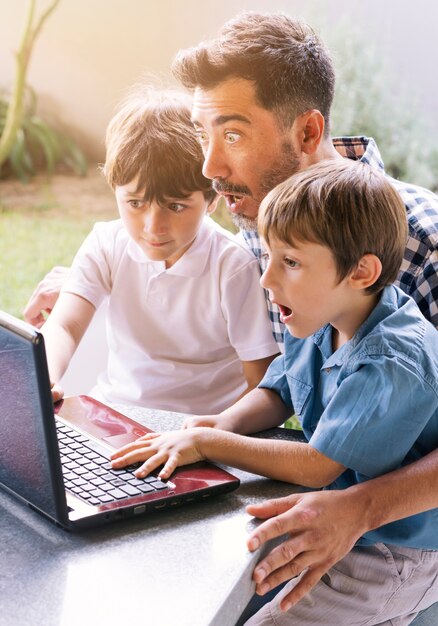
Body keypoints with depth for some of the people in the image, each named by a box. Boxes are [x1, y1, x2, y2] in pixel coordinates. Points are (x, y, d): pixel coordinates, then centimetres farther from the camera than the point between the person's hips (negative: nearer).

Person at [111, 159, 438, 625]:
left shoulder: (391, 365, -29)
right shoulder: (319, 321, -3)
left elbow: (316, 467, -26)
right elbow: (278, 392, 12)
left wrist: (209, 443, -20)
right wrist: (225, 424, -10)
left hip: (395, 554, -8)